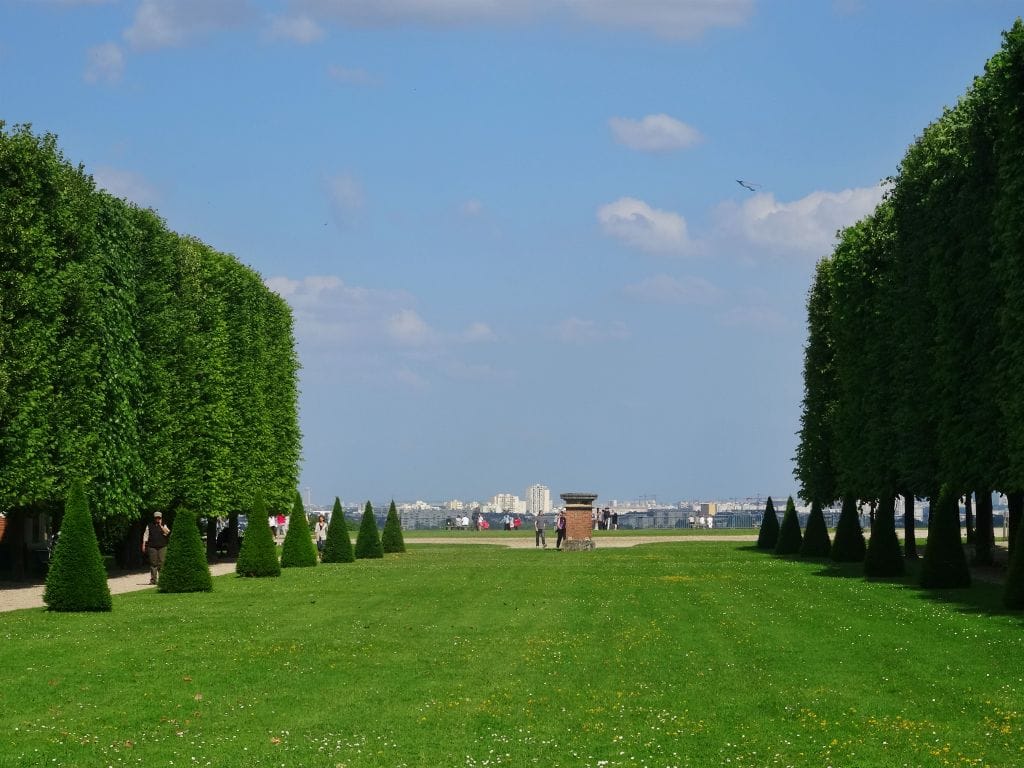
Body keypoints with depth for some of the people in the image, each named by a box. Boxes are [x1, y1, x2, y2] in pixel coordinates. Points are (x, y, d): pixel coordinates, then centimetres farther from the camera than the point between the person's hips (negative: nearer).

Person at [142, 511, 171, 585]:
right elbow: (146, 535, 9)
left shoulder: (163, 526, 12)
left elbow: (167, 532, -6)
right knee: (153, 563, -1)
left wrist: (161, 525, -6)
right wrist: (144, 545, 1)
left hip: (162, 547, 0)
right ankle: (153, 580, 1)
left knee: (161, 563, -5)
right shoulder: (149, 526, 12)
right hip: (152, 547, 0)